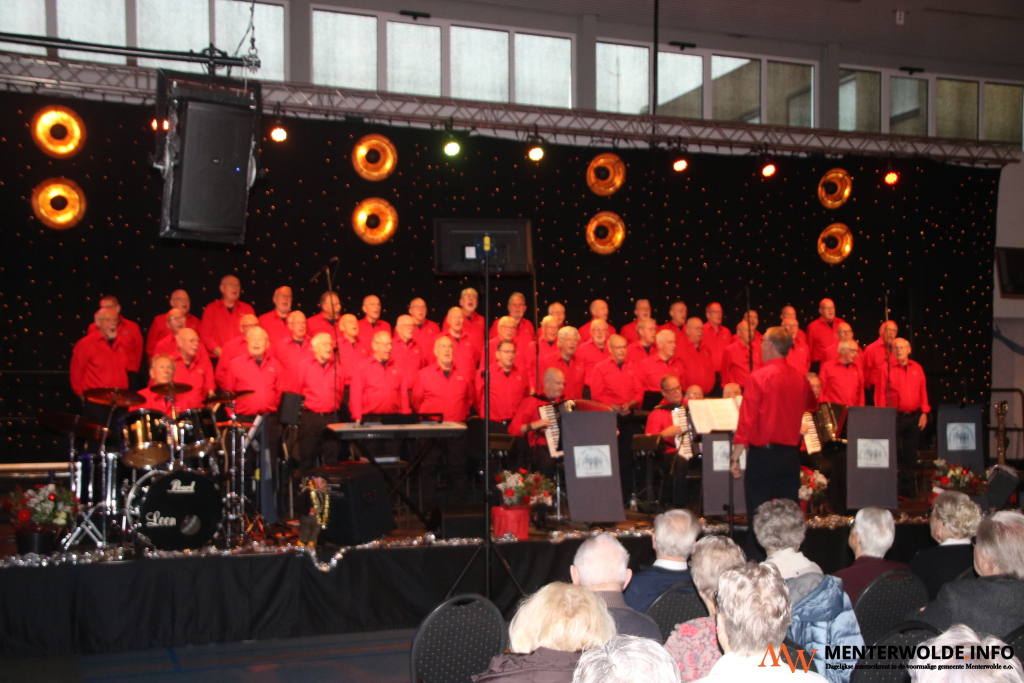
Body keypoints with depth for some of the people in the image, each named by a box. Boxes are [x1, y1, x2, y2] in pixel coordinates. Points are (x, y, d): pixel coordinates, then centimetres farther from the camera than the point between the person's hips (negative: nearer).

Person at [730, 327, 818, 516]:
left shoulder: (759, 377, -12)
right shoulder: (800, 379, 4)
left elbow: (747, 419, -15)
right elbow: (812, 405, 25)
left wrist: (735, 457, -11)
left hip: (763, 453, -5)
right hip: (791, 454, 5)